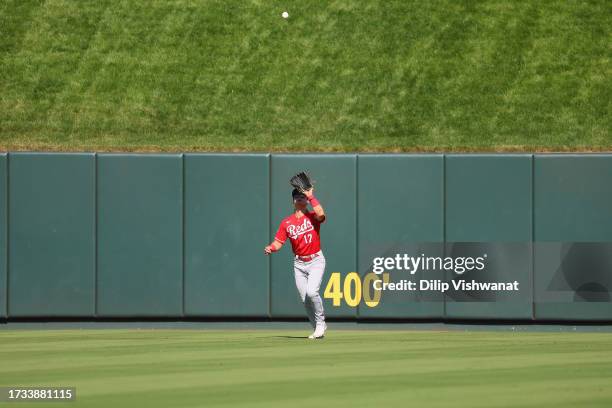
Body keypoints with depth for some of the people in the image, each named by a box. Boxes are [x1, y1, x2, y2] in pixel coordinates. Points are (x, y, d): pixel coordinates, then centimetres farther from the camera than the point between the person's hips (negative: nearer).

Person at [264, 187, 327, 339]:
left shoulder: (312, 217, -5)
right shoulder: (286, 222, 5)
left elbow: (321, 214, -29)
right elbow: (278, 242, 1)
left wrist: (311, 196, -19)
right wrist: (270, 248, -20)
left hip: (316, 261, -4)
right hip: (298, 263, 4)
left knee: (311, 292, -23)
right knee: (305, 299, 5)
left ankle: (320, 322, -2)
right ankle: (317, 328, 20)